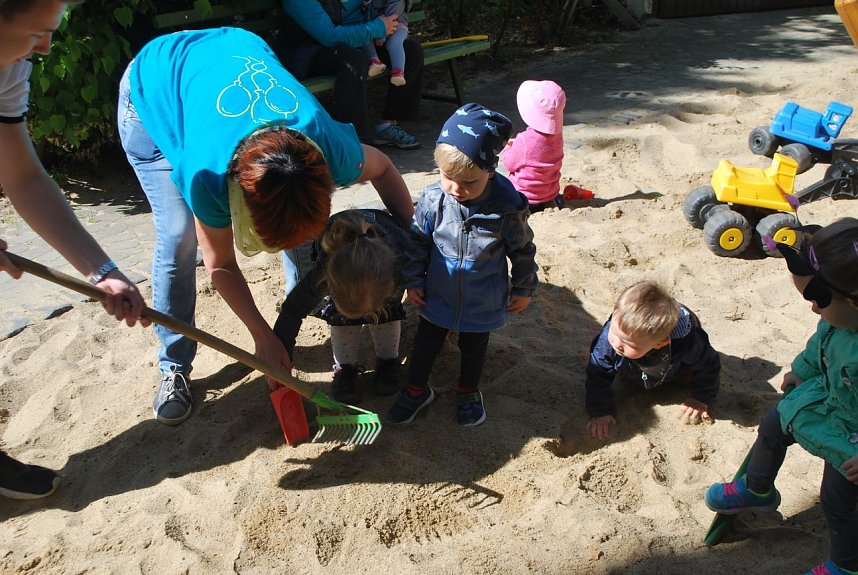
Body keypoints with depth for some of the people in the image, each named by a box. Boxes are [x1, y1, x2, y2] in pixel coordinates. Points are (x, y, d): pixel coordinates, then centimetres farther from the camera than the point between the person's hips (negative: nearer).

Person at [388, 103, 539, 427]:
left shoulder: (507, 207, -24)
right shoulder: (433, 199, -20)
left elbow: (523, 250, -9)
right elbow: (417, 242, -4)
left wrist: (524, 290, 1)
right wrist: (412, 281, 2)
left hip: (483, 303, -1)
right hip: (437, 296, 1)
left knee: (474, 347, 22)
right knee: (426, 342, 20)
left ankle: (468, 392, 48)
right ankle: (416, 389, 44)